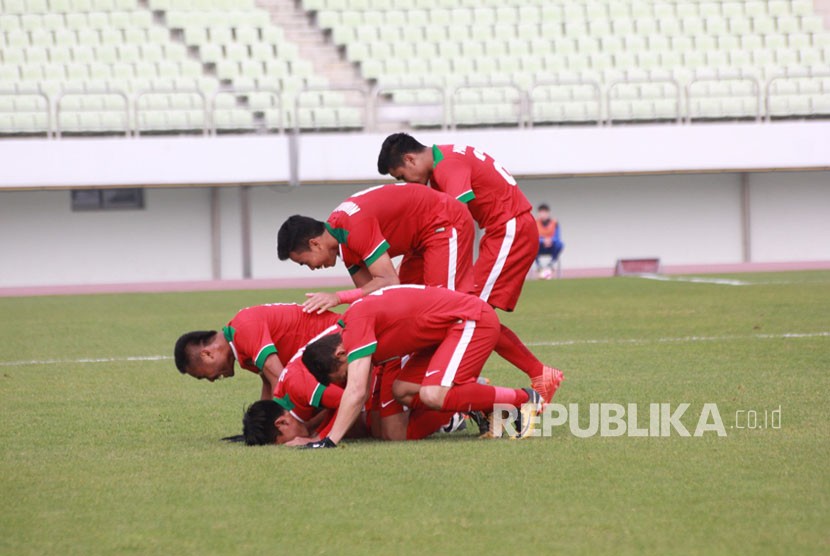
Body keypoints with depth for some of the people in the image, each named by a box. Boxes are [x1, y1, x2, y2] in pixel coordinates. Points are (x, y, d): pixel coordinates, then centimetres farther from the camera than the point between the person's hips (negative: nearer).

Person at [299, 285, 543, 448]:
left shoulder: (356, 321, -20)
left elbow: (356, 391, -28)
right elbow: (360, 393, 15)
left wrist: (330, 441, -25)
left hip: (474, 320, -10)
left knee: (434, 395, -24)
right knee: (404, 390, 1)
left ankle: (524, 399, -11)